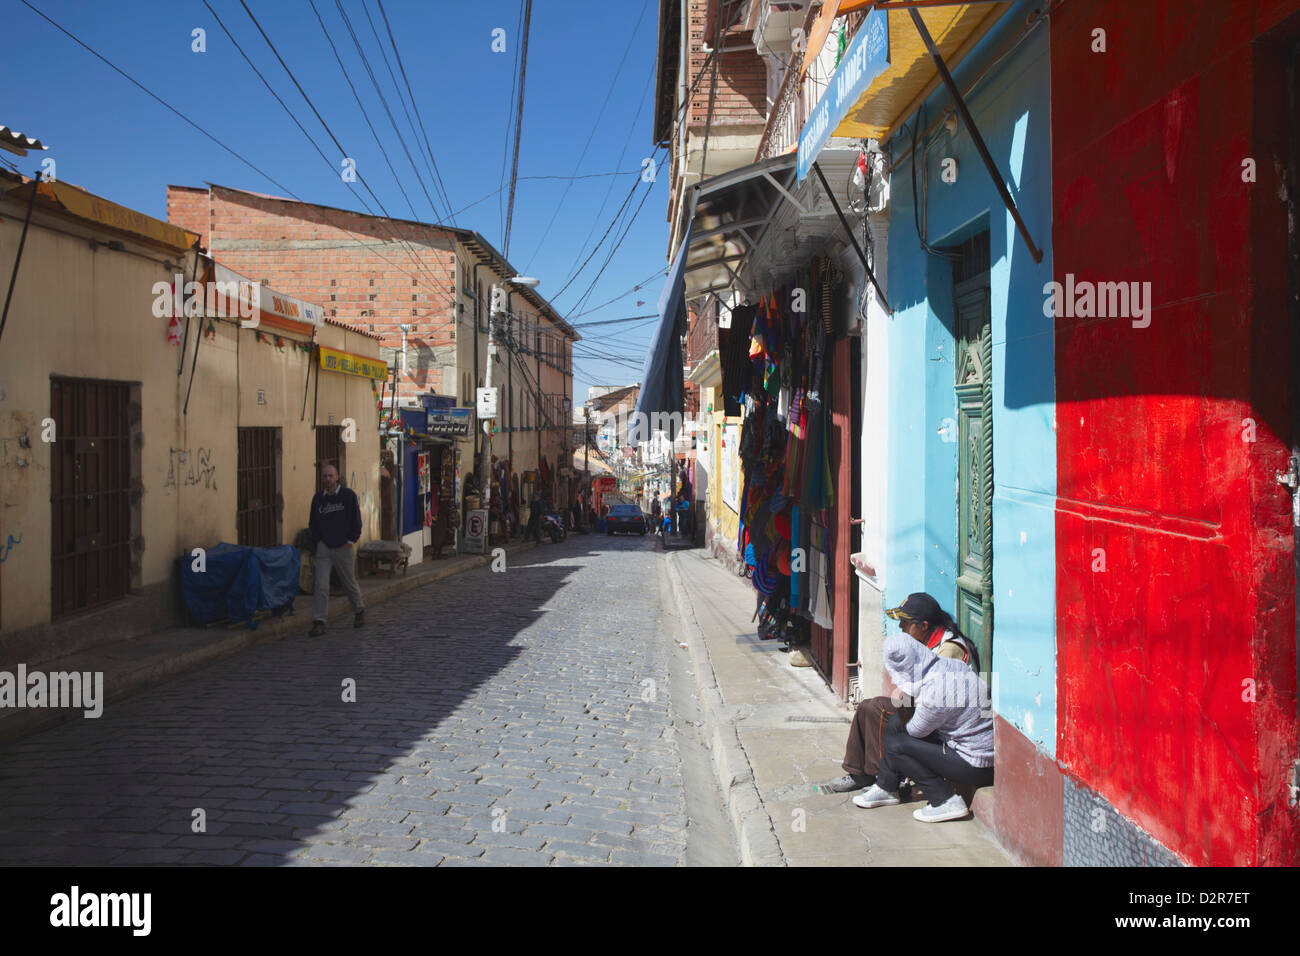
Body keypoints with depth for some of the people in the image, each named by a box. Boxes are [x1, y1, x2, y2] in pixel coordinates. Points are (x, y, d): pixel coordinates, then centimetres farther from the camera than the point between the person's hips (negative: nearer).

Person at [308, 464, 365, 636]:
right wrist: (318, 539, 5)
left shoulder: (348, 495, -4)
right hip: (324, 548, 2)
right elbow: (313, 522, 16)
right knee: (321, 585, -8)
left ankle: (359, 611, 35)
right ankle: (319, 622, -8)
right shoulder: (317, 498, 6)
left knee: (349, 582, 12)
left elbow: (356, 519, -2)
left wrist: (351, 540, -7)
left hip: (343, 547, -2)